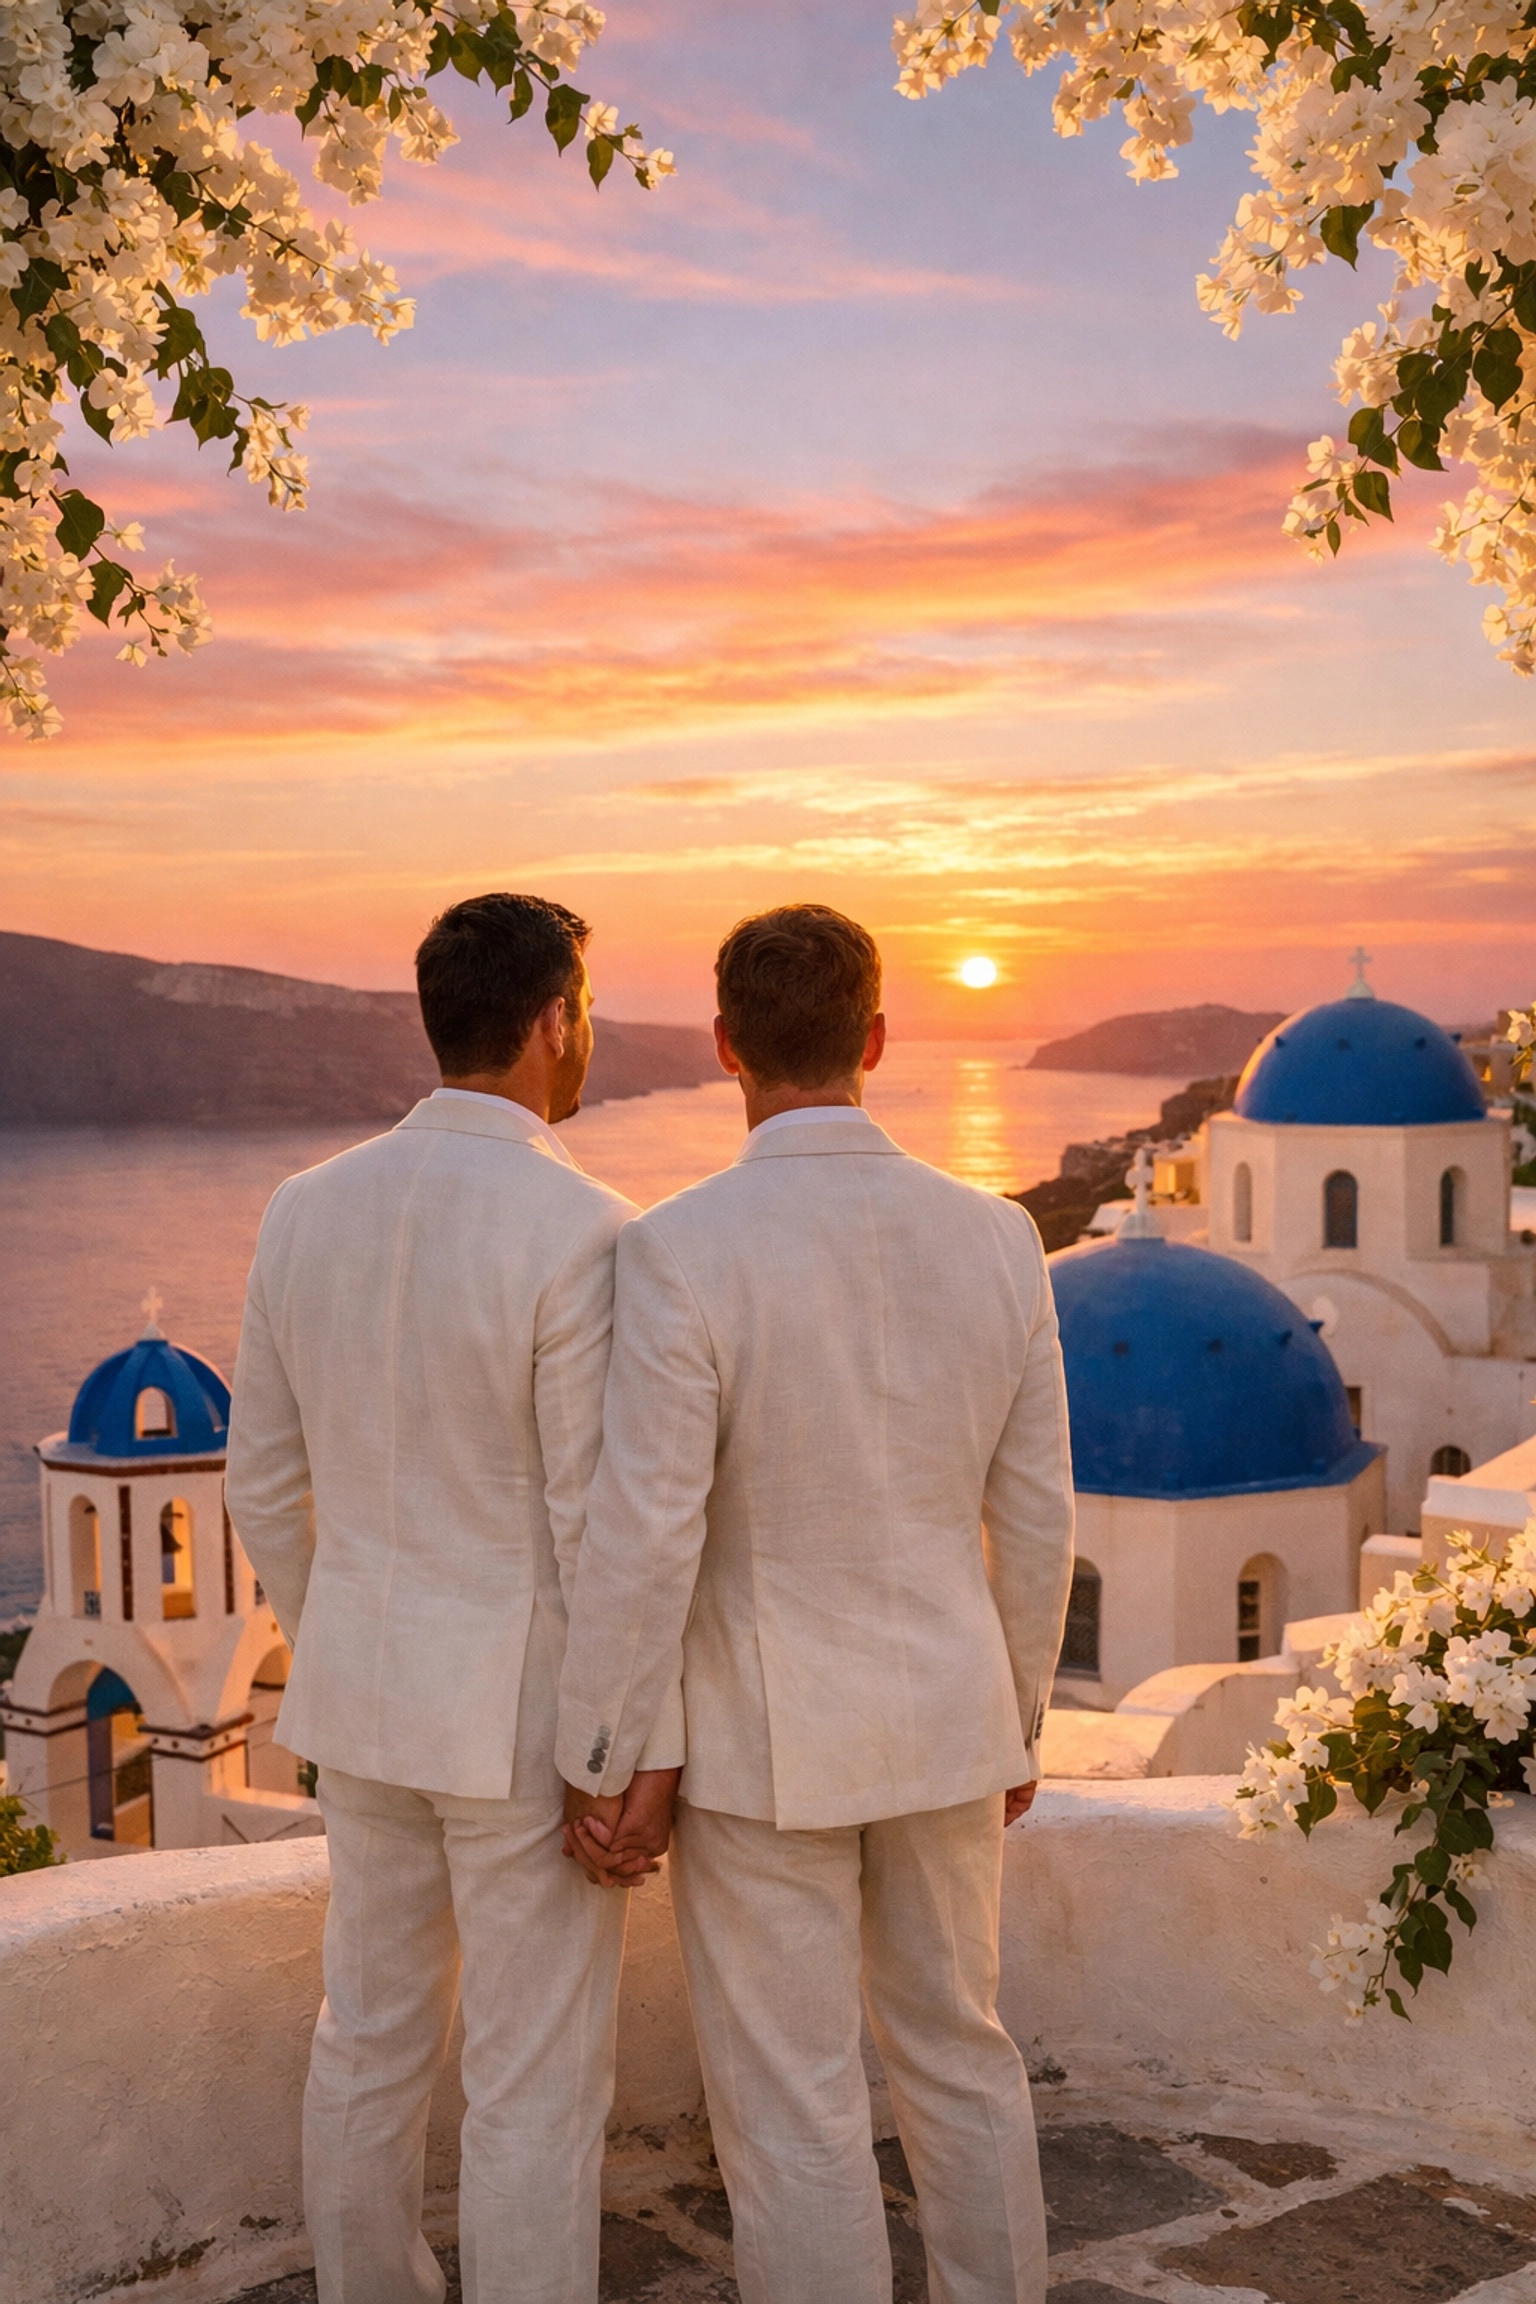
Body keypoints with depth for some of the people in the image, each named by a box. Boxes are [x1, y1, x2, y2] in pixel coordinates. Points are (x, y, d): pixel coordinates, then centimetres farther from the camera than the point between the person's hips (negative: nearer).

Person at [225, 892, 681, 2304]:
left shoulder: (311, 1208, -2)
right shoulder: (583, 1235, -22)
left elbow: (268, 1484, 6)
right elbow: (604, 1527, -21)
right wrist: (647, 1752, -10)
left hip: (372, 1686, 6)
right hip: (527, 1710, -6)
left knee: (376, 2032, 22)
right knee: (538, 2080, 9)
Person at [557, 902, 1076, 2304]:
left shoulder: (681, 1252, -21)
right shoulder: (994, 1238, -7)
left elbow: (643, 1539, -21)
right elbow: (1034, 1515, 0)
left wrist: (601, 1770, -9)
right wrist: (1017, 1720, 14)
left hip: (762, 1732, -4)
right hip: (938, 1715, 5)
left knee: (790, 2107, 11)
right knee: (956, 2047, 23)